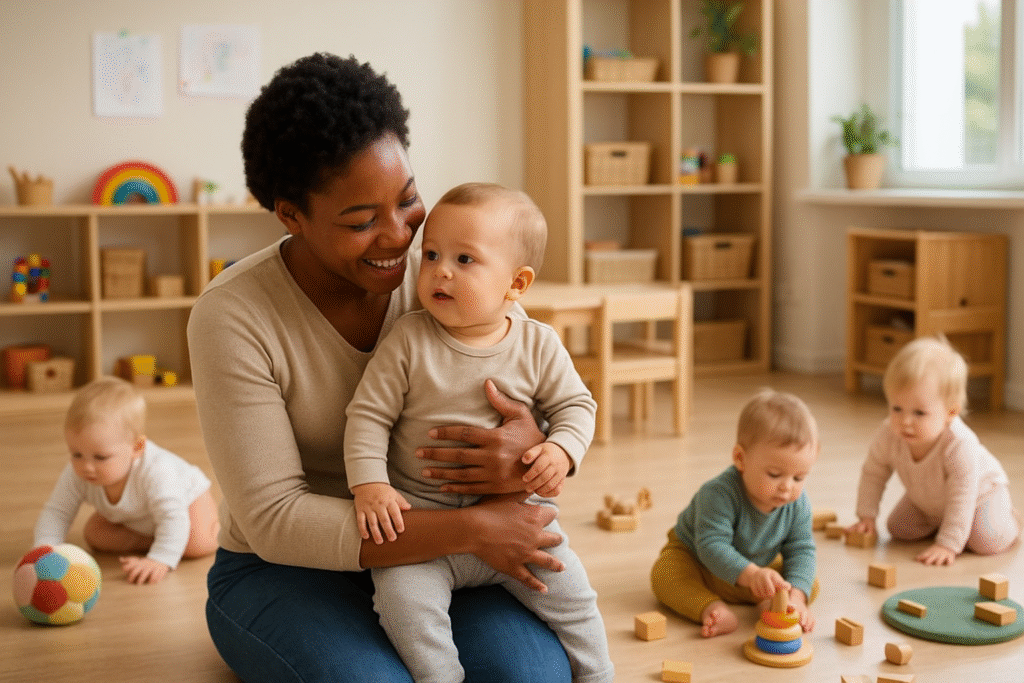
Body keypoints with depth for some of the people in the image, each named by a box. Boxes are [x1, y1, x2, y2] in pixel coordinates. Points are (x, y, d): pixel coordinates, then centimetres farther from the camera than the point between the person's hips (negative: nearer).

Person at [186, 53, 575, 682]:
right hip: (284, 573, -3)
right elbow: (273, 520, -22)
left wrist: (536, 453, -29)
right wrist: (471, 529, -29)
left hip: (424, 552, 3)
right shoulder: (232, 317, -19)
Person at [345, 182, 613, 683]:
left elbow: (575, 405, 6)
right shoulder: (407, 341, -9)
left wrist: (561, 451, -14)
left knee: (570, 591, -1)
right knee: (403, 596, -24)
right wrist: (369, 485, -18)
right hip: (420, 514, -1)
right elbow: (368, 414, -7)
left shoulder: (537, 346, -3)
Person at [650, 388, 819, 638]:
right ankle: (712, 608, -42)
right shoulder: (719, 494, -38)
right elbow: (712, 546, -42)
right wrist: (751, 575, -57)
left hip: (758, 565, 4)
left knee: (810, 585, -10)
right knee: (664, 574, -34)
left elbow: (801, 550, -17)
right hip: (693, 557, -4)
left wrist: (796, 595, -35)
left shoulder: (798, 503, -20)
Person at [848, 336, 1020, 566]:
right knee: (899, 529, -4)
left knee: (987, 542, -21)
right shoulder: (888, 435, -32)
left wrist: (948, 545, -40)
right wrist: (866, 516, -13)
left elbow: (961, 501, -39)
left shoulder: (960, 446, -45)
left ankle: (1008, 518, 12)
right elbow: (873, 473, -13)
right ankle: (936, 524, 24)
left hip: (980, 492, -4)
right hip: (926, 500, 5)